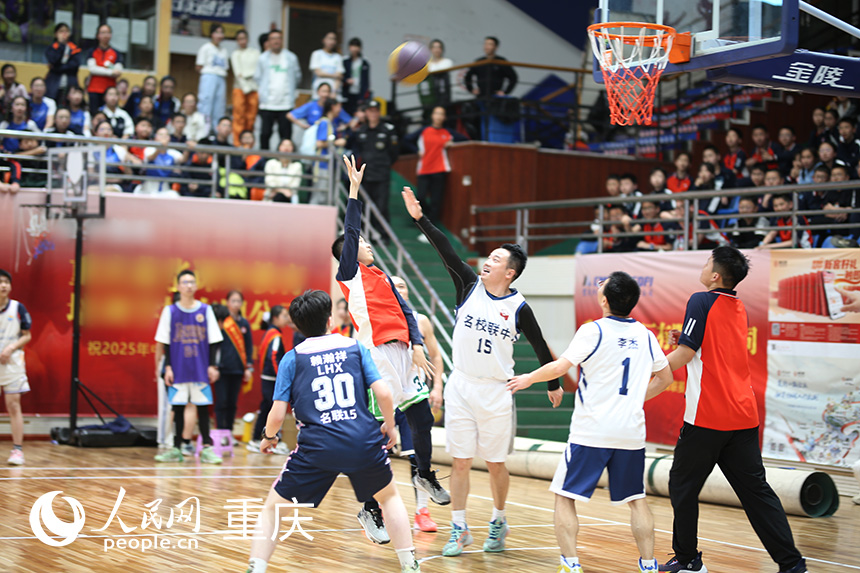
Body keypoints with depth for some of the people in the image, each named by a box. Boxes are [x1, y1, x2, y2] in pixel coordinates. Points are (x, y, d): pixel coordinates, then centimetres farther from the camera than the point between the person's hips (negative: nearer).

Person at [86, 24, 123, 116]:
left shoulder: (116, 53, 9)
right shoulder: (92, 52, 9)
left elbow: (118, 72, -1)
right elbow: (92, 68, -5)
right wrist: (110, 72, -10)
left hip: (110, 89, 0)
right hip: (94, 90, 0)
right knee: (94, 115, -4)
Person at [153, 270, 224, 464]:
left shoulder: (205, 310, 3)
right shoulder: (170, 311, 4)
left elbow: (213, 341, 4)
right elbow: (165, 342, 5)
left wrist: (212, 365, -1)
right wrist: (168, 367, -1)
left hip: (200, 369, 0)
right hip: (178, 369, 0)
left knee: (202, 406, 1)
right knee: (178, 407, 4)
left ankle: (207, 448, 5)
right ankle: (177, 449, 10)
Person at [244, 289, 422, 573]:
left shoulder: (292, 358, 5)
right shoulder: (355, 347, 8)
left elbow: (277, 415, 0)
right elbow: (383, 392, -1)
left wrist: (268, 437, 21)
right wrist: (390, 426, 16)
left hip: (317, 448, -2)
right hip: (364, 443, 2)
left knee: (273, 507, 14)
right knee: (389, 496, 28)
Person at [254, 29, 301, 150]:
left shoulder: (291, 58, 6)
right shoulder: (263, 58, 6)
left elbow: (297, 77, 14)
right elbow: (257, 77, 13)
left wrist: (291, 91, 12)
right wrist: (264, 91, 9)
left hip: (286, 104, 0)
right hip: (267, 104, 0)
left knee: (286, 134, 0)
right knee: (265, 133, 1)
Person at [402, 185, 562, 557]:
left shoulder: (518, 308, -5)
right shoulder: (470, 285, 0)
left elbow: (539, 346, 7)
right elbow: (445, 250, -10)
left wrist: (553, 384, 14)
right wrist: (419, 218, -19)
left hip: (496, 392, -2)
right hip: (460, 387, 2)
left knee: (495, 464, 7)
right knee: (460, 462, 3)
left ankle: (498, 522, 28)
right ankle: (459, 530, 12)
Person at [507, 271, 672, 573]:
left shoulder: (593, 331, -10)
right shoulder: (645, 335, 6)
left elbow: (560, 367, -15)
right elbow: (665, 378, 18)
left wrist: (529, 378, 1)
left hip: (591, 433, -5)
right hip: (631, 432, 5)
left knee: (565, 496, 3)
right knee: (636, 498, 17)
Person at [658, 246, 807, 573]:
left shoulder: (701, 301, -9)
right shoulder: (739, 309, 14)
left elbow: (684, 354, -11)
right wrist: (686, 342, 16)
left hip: (707, 417, -7)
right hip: (744, 416, 7)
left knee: (682, 485, 8)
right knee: (755, 490, 7)